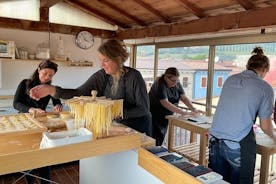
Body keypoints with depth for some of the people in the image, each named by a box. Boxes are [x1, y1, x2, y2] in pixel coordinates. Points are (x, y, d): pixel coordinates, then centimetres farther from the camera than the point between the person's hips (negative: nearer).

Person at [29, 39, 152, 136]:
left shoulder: (134, 76, -22)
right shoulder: (101, 76, -9)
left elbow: (144, 108, -20)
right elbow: (79, 93, -15)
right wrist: (52, 90, -28)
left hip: (137, 128, -3)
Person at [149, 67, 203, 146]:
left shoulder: (177, 84, -2)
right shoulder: (160, 84, -24)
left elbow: (184, 97, -4)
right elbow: (165, 103, -34)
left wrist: (194, 109, -19)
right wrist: (183, 112, -38)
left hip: (165, 116, 7)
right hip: (154, 115, -6)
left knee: (161, 137, 10)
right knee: (156, 138, -8)